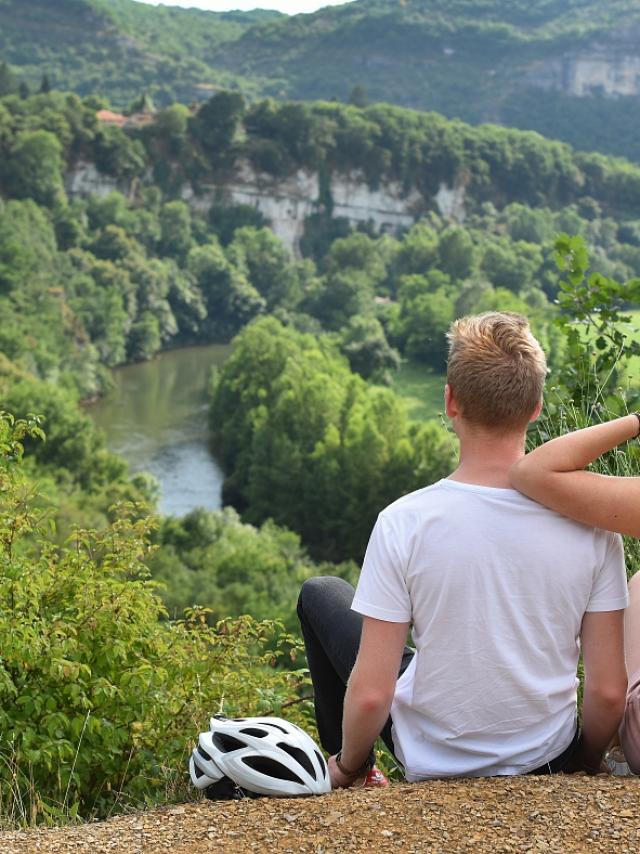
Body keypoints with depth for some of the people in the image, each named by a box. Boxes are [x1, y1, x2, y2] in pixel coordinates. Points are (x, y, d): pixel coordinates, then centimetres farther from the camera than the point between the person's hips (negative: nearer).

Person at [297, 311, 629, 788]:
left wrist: (346, 769, 0)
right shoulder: (591, 524, -17)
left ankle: (358, 771, 30)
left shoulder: (404, 523, -23)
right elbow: (609, 691, -12)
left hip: (433, 763, -2)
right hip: (548, 760, 3)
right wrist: (584, 764, 8)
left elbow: (370, 695, -21)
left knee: (320, 594, 18)